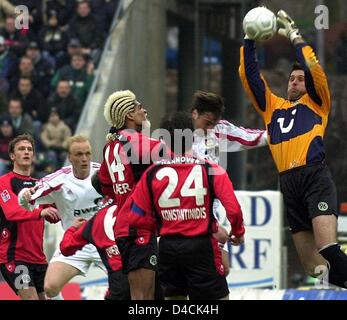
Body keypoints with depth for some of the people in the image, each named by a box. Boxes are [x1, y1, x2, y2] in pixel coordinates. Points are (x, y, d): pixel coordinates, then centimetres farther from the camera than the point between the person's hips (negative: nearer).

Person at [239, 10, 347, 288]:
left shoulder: (316, 102, 14)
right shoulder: (272, 106, 26)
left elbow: (314, 68, -1)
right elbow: (249, 76, 23)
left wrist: (295, 37, 2)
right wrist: (249, 41, 15)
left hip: (314, 174, -5)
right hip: (287, 180, 5)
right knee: (308, 258, 4)